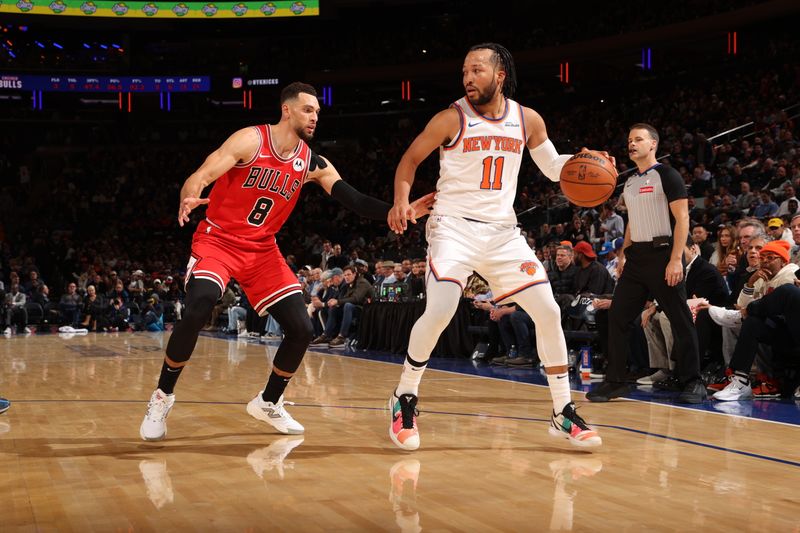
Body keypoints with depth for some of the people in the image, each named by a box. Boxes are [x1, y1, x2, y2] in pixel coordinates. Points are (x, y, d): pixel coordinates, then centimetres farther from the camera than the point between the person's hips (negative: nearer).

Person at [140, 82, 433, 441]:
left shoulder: (313, 164, 0)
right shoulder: (251, 140, -14)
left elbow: (355, 201, -5)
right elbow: (201, 176, -22)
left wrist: (400, 211, -19)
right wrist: (188, 197, -45)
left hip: (262, 250, 5)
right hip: (218, 240, -5)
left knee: (301, 329, -4)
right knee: (196, 312, -28)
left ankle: (268, 403, 20)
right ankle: (162, 396, -7)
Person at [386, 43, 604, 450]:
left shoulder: (528, 120, 4)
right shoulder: (451, 119, -5)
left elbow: (552, 167, 16)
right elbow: (410, 160, 5)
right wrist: (401, 201, -13)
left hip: (503, 232, 4)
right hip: (454, 227, -4)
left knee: (548, 312, -3)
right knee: (439, 312, -22)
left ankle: (563, 414, 10)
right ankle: (404, 399, 0)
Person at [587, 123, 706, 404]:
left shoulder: (666, 175, -5)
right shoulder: (630, 181, 17)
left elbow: (682, 218, -12)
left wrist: (676, 259, -19)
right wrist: (624, 254, 15)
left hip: (662, 253, -7)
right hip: (636, 255, 7)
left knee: (680, 319, -3)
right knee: (617, 317, 2)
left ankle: (693, 382, 4)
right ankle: (615, 380, 9)